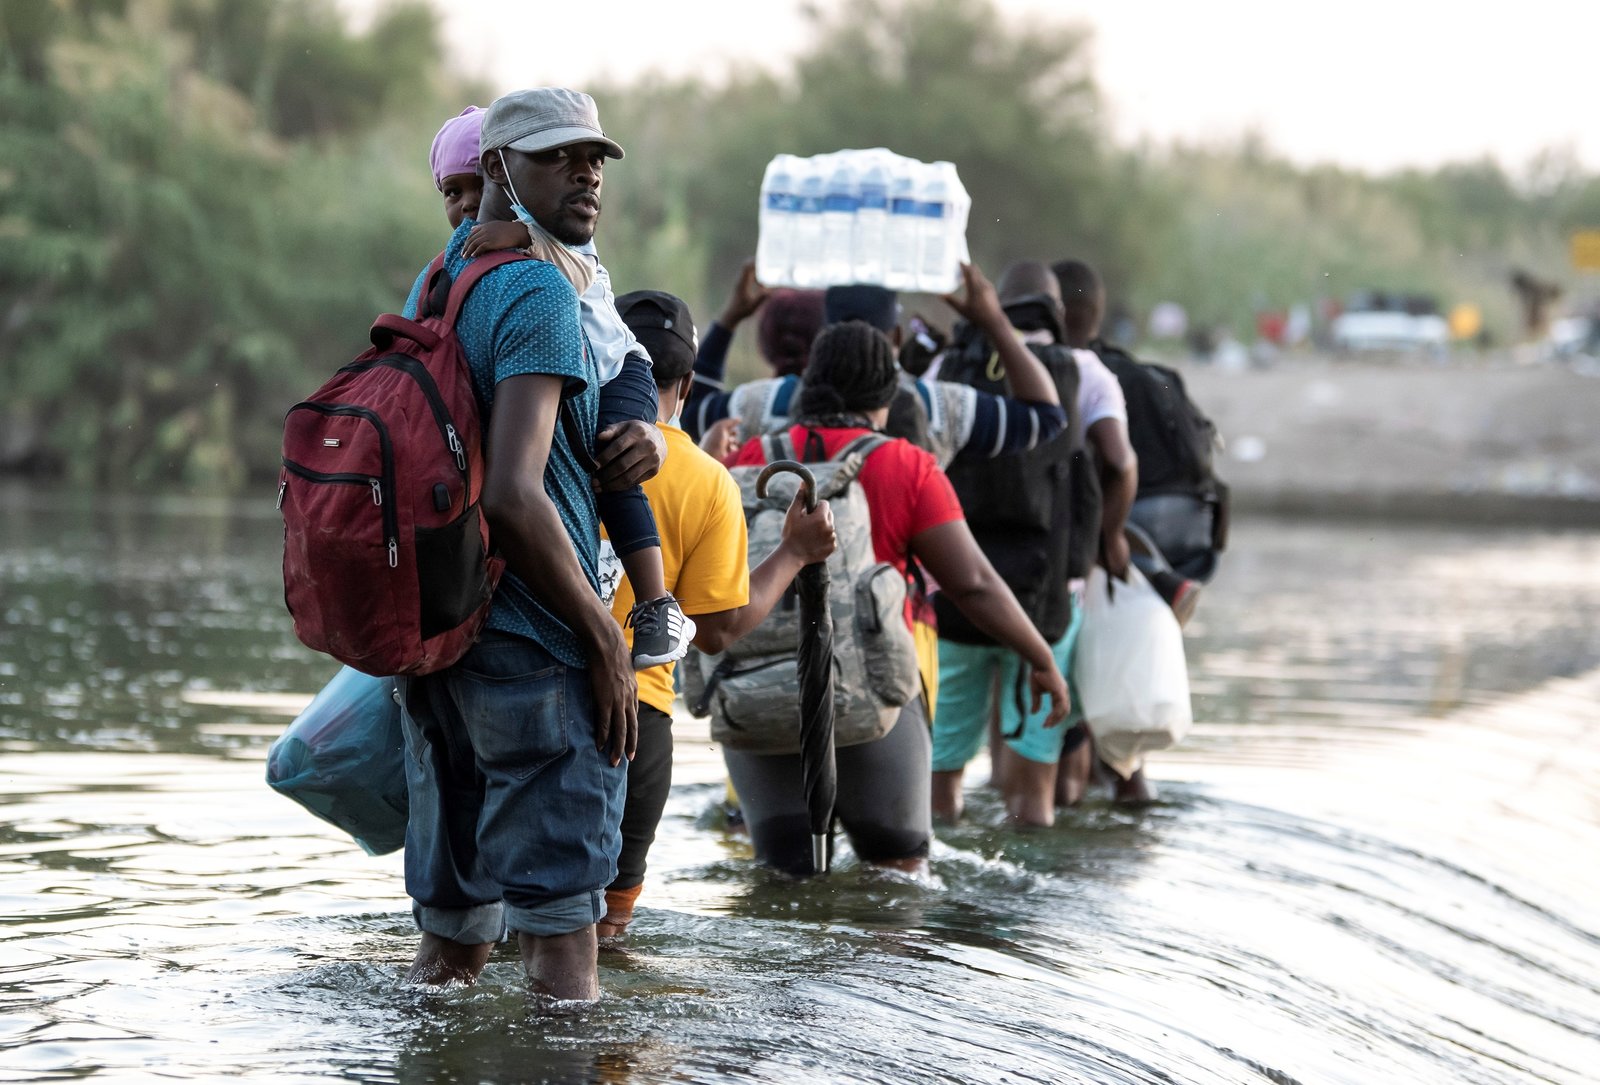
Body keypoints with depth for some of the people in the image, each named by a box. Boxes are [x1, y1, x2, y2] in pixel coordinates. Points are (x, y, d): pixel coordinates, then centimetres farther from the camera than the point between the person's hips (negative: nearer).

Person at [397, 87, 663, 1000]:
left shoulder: (433, 282, 16)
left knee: (450, 911, 18)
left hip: (431, 640, 9)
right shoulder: (538, 291, -14)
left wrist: (641, 438, 4)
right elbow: (512, 496, -24)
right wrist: (606, 638, -15)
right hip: (528, 651, -9)